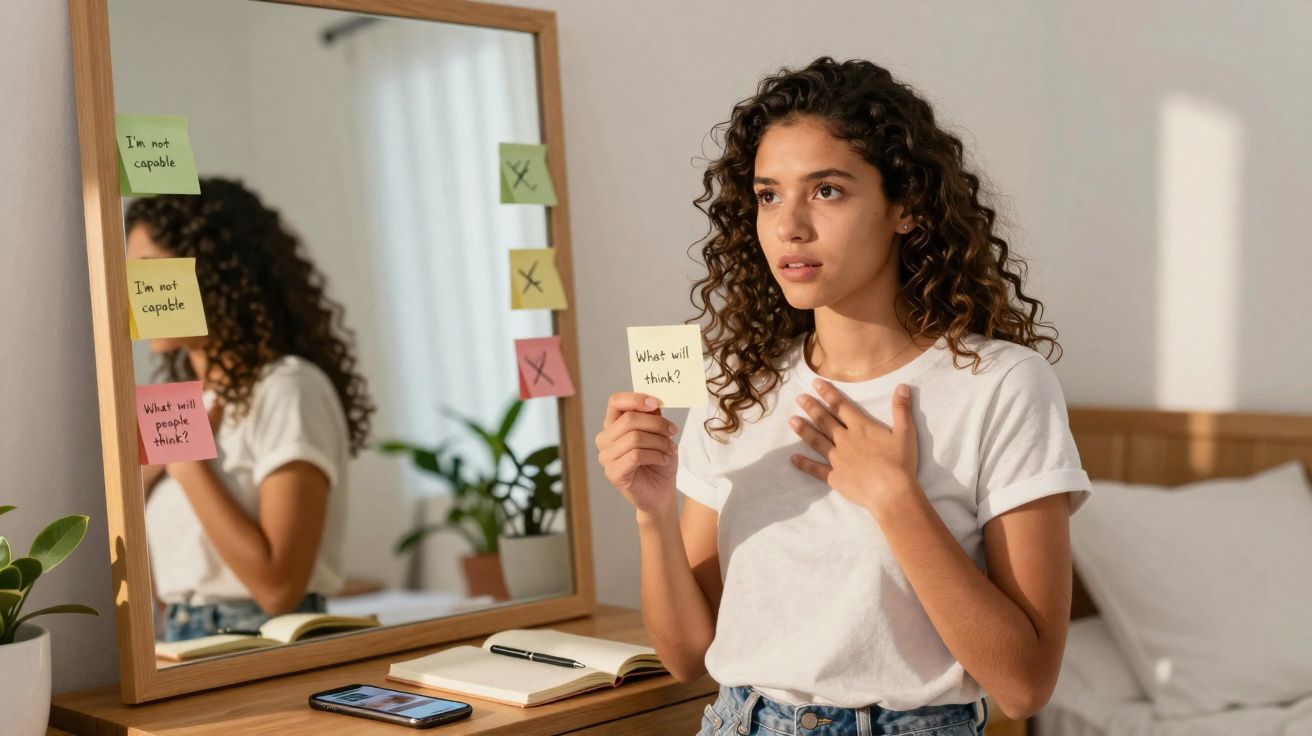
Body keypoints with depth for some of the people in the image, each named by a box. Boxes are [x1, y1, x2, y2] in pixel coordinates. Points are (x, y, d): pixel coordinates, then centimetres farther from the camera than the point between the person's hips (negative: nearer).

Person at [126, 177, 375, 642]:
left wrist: (186, 460, -12)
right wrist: (144, 474, 0)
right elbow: (155, 584, 14)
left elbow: (279, 587, -18)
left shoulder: (288, 390, -10)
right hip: (182, 645, 5)